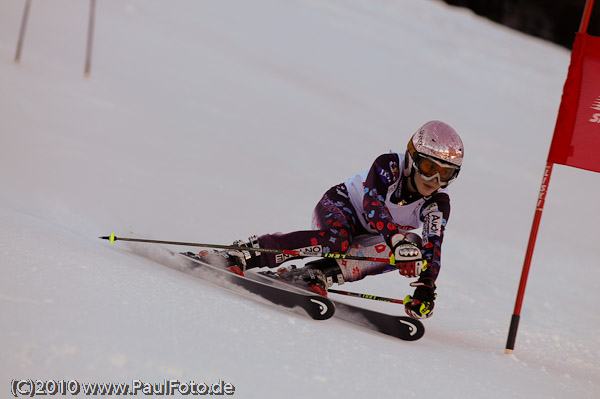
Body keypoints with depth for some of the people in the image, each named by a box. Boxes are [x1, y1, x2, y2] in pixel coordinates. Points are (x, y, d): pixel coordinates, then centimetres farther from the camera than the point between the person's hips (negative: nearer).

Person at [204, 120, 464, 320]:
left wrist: (426, 287, -45)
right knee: (335, 240, -39)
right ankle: (244, 253, -34)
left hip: (367, 238, 5)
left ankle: (318, 274, -32)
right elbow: (372, 205, -43)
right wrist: (397, 241, -60)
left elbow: (432, 247, -26)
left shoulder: (438, 203, -18)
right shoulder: (389, 166, -27)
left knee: (414, 243, -27)